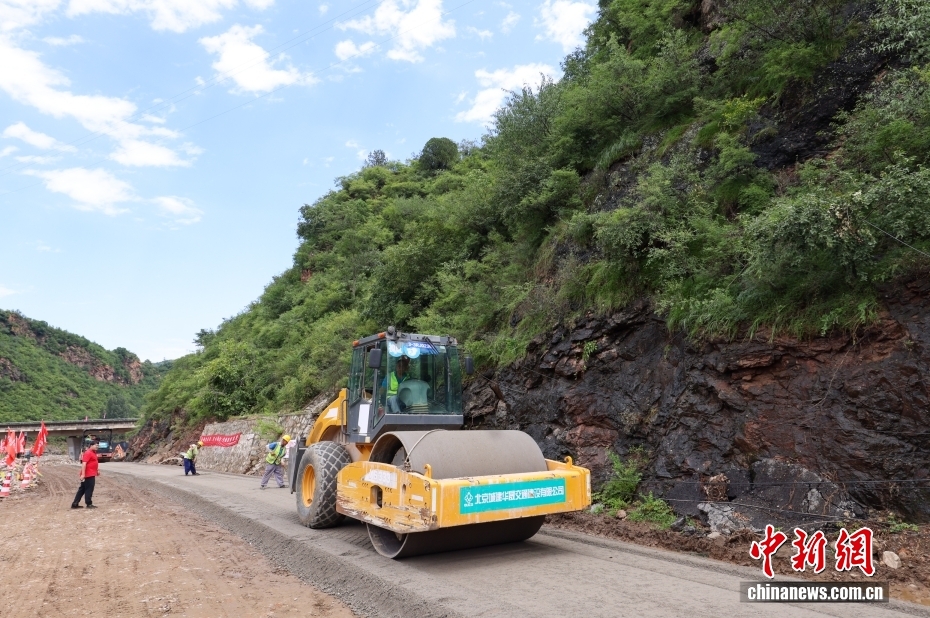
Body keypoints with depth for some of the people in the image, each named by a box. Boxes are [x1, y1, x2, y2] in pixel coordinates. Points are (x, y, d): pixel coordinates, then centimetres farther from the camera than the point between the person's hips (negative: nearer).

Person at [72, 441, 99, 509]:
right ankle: (89, 504, 4)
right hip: (89, 474, -10)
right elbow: (84, 463, -24)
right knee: (89, 489, -3)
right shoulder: (88, 453, -16)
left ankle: (75, 504, 18)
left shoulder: (93, 452, 16)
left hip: (91, 474, 10)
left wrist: (97, 470, 28)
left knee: (82, 489, 13)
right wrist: (83, 474, -29)